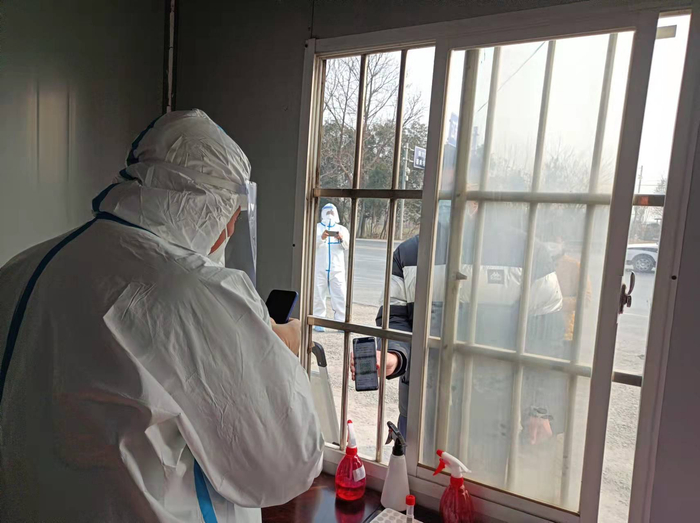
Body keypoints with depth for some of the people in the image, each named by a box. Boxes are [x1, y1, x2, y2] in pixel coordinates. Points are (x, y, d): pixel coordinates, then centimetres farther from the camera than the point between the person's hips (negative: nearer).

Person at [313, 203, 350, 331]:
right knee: (318, 295, 4)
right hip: (319, 268, -1)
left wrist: (342, 239, -22)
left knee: (340, 296, -1)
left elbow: (348, 246, 0)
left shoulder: (342, 229, 12)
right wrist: (321, 238, -29)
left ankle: (341, 322, 4)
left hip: (337, 269, 1)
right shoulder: (316, 227, 6)